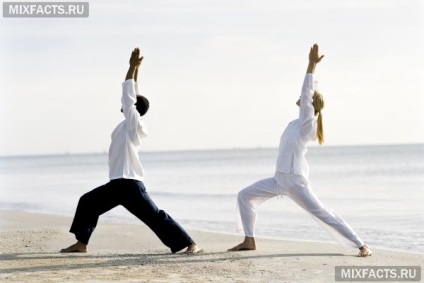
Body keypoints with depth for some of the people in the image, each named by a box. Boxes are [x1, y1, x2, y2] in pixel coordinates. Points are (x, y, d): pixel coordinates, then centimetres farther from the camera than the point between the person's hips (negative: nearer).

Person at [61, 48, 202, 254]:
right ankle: (81, 244, 25)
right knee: (87, 202, 18)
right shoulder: (130, 124, 13)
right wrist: (135, 69, 18)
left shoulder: (134, 123, -8)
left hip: (129, 184, -10)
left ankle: (190, 244, -14)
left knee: (155, 216, -14)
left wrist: (133, 67, -5)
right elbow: (132, 96, 19)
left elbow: (128, 95, -10)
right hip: (116, 184, 10)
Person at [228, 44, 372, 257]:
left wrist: (312, 65, -18)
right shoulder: (303, 121, 12)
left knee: (323, 213, -7)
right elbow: (307, 93, 22)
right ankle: (249, 241, 10)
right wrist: (312, 66, 20)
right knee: (245, 195, 8)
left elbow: (307, 94, -18)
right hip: (280, 179, 9)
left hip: (294, 180, -9)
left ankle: (361, 245, -2)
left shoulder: (308, 121, -11)